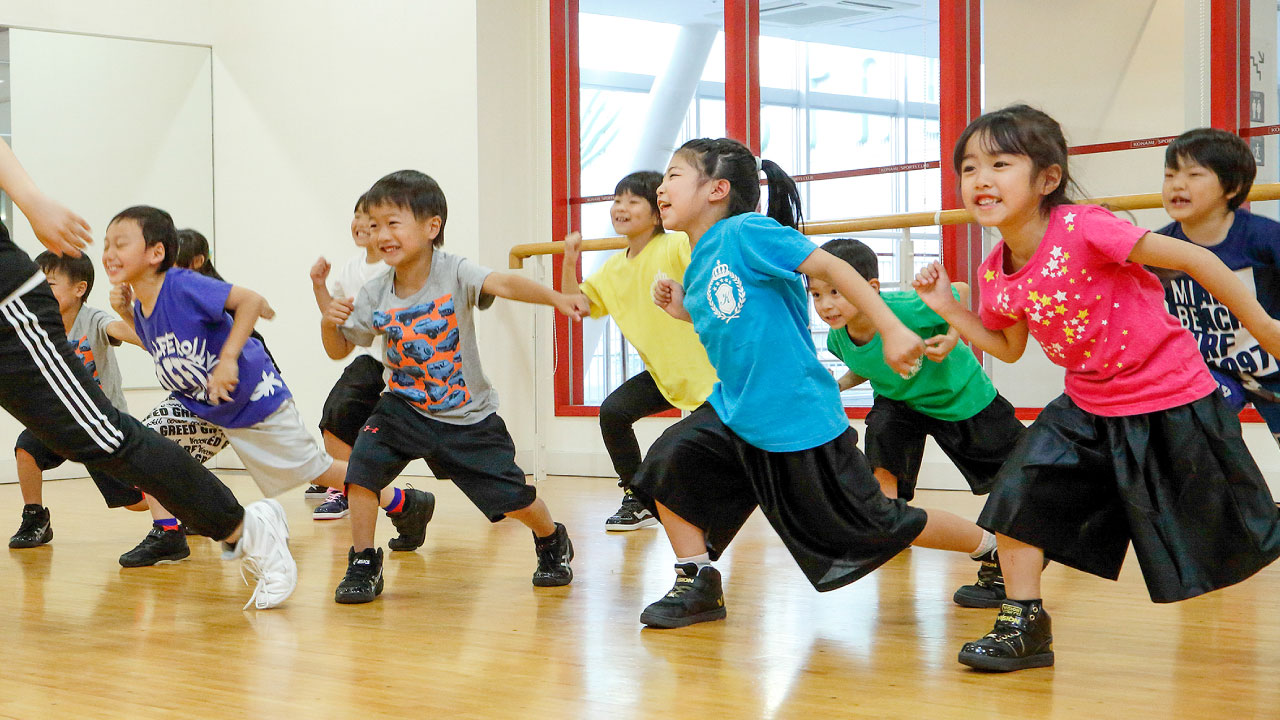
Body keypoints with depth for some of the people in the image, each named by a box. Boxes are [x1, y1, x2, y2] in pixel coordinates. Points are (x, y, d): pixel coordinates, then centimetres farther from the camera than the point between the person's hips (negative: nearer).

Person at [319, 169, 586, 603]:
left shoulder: (453, 273, -20)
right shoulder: (374, 296, -9)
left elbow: (503, 284, -39)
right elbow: (339, 351, 1)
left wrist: (555, 298, -56)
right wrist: (329, 324, -21)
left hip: (469, 416, -2)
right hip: (405, 408, 3)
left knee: (512, 497, 0)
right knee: (362, 462, -21)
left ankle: (552, 541, 35)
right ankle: (364, 565, -4)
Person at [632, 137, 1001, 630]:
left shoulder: (746, 231, -15)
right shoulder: (696, 270, 10)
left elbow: (832, 268, -20)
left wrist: (893, 331, -27)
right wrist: (688, 313, 7)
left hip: (799, 417, -7)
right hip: (735, 412, 7)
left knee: (873, 525, 3)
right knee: (668, 461, -13)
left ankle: (994, 549, 26)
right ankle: (698, 587, 1)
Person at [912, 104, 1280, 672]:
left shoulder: (1083, 230, -27)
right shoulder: (995, 274, -6)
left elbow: (1195, 259, -21)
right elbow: (1008, 348, 13)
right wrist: (948, 309, 1)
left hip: (1173, 401, -5)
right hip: (1089, 408, 6)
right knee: (1017, 495, -7)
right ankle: (1024, 626, 6)